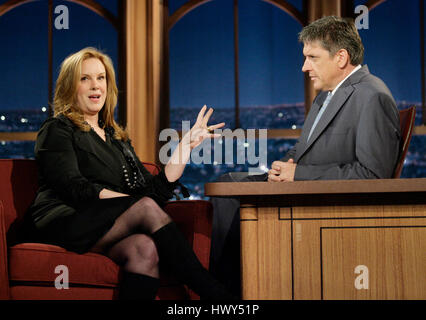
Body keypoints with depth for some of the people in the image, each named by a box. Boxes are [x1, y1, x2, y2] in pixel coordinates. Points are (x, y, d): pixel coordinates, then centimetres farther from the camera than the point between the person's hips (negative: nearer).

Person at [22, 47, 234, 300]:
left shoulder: (117, 138, 28)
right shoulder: (57, 130, 9)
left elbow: (156, 190, 17)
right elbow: (76, 189, -8)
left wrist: (187, 144, 15)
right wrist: (136, 204, -13)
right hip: (62, 227, -5)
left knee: (145, 248, -33)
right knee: (147, 208, -28)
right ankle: (217, 293, -31)